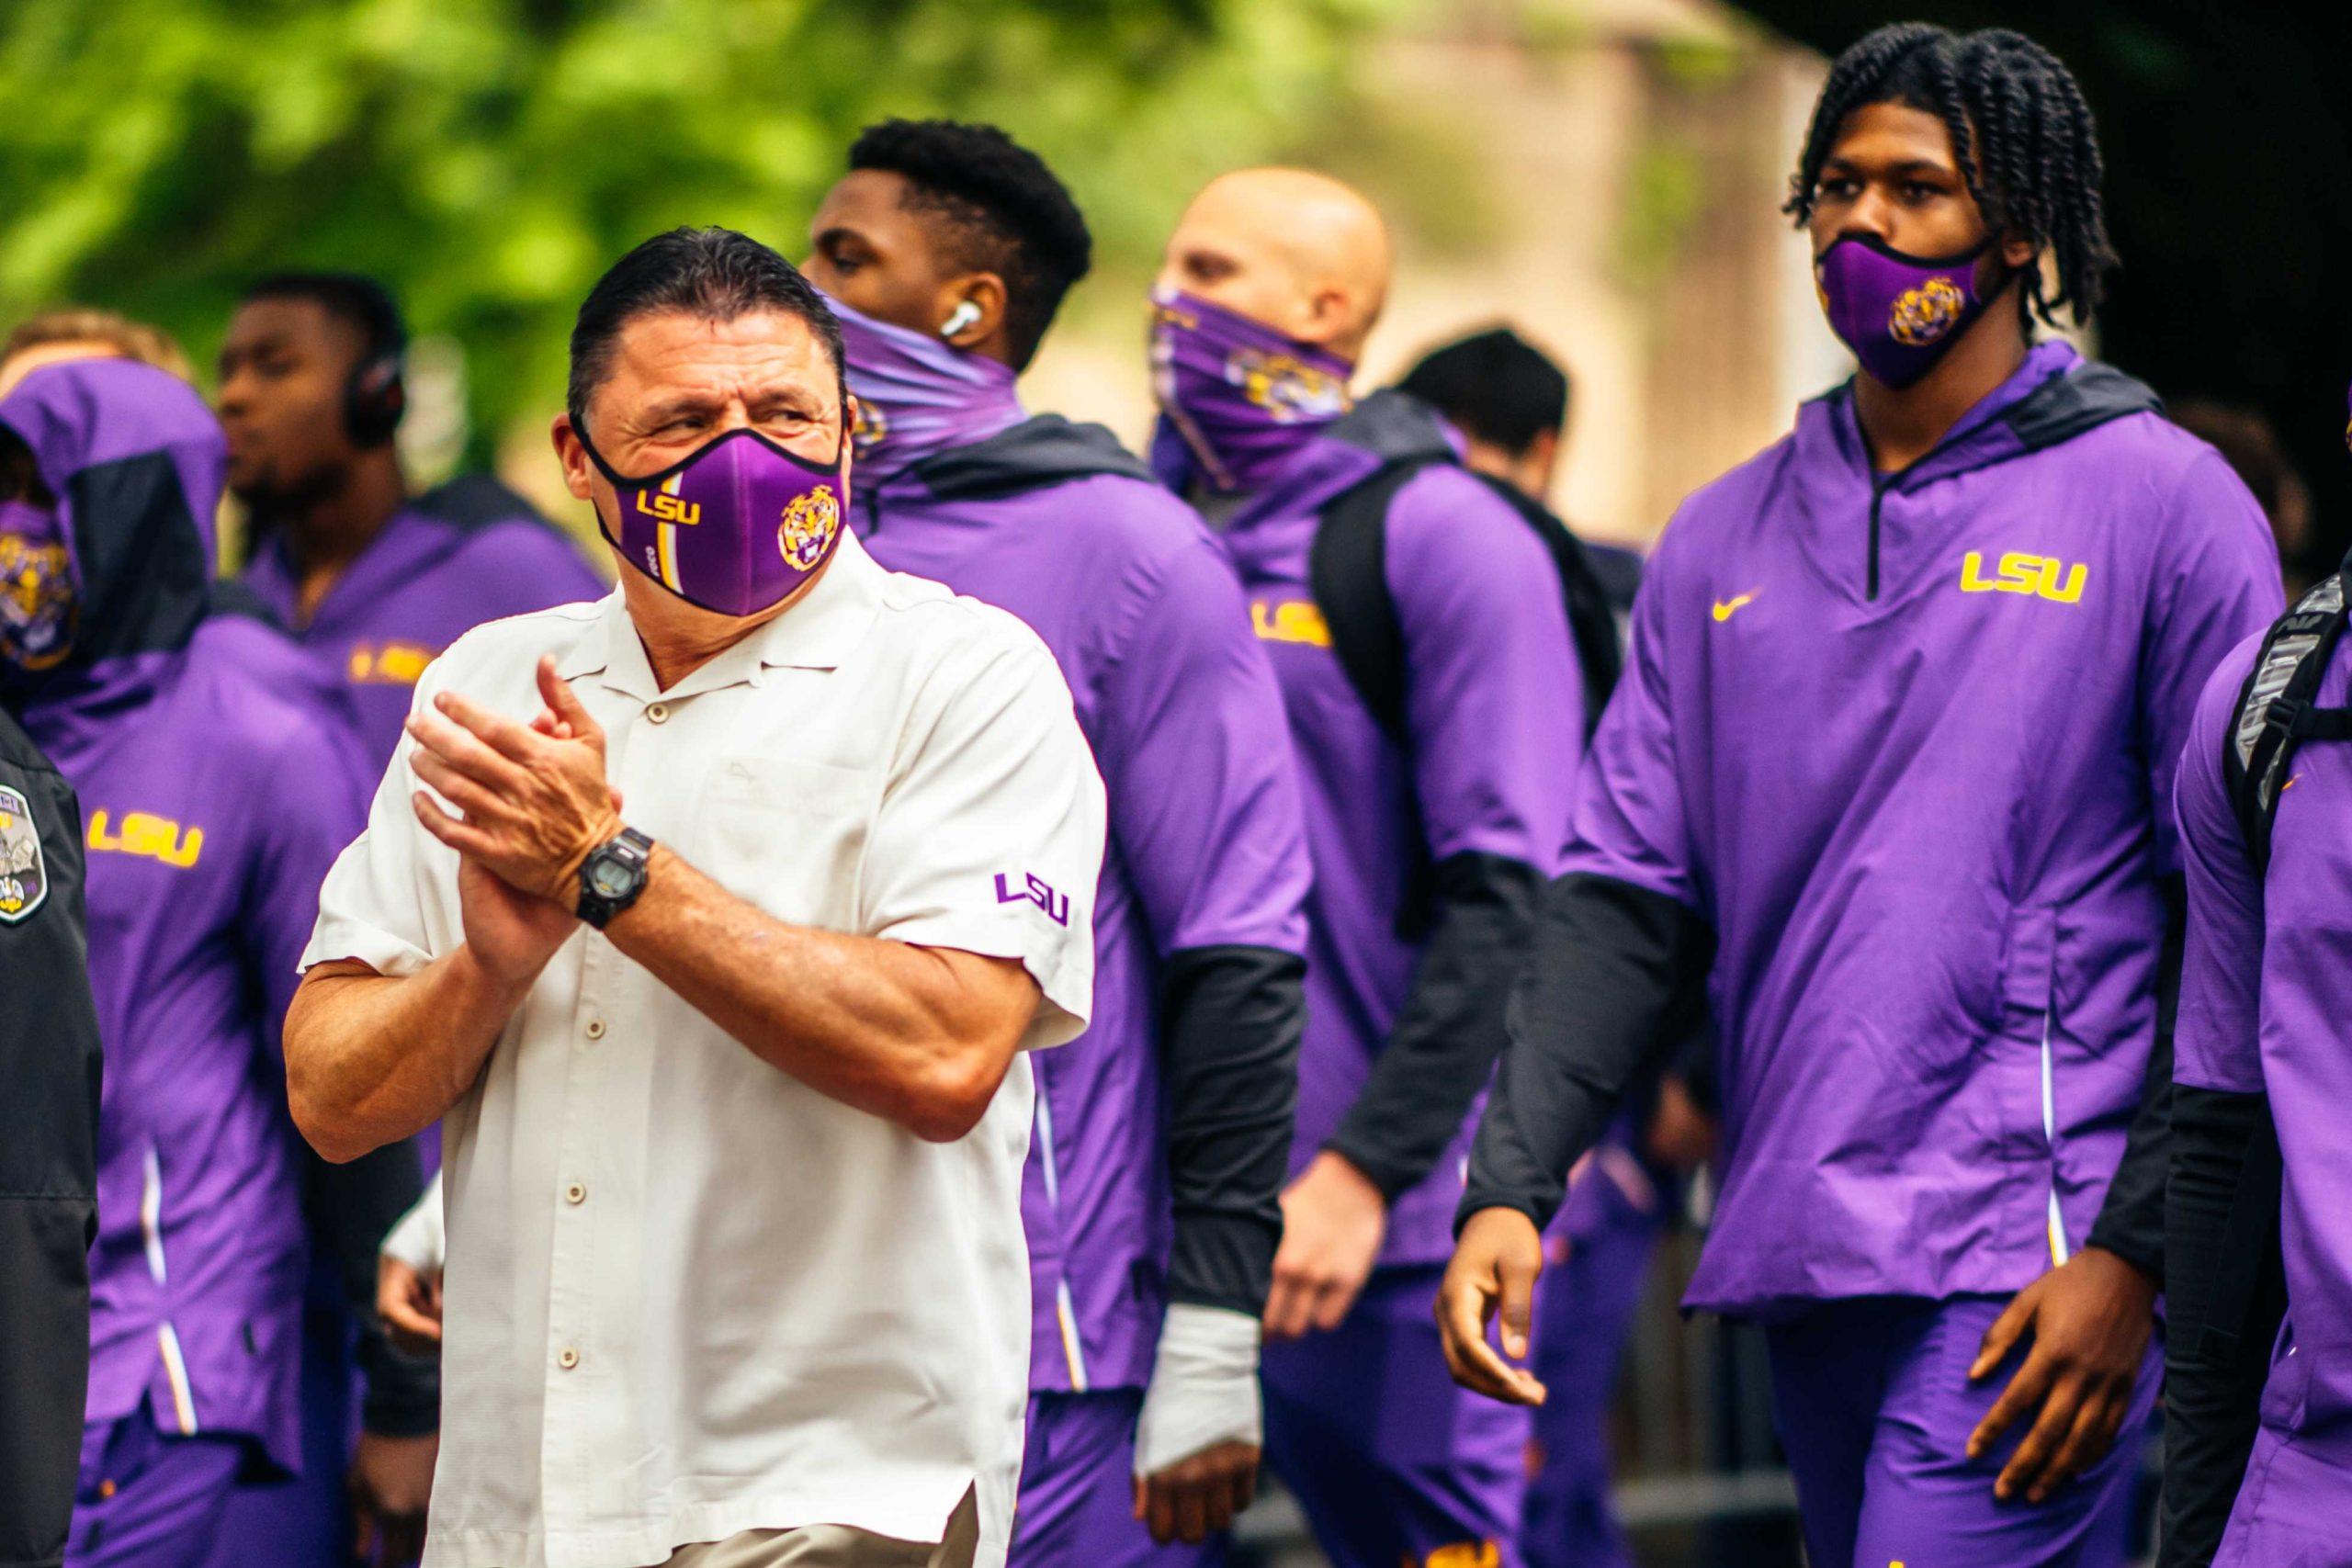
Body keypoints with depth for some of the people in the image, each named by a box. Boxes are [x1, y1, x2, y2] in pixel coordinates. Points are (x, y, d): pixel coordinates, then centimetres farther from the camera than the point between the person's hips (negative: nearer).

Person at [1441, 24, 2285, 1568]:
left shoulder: (2160, 501, 0)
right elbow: (1627, 894, 10)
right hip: (1803, 1260, 6)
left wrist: (2139, 1252, -12)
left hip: (2029, 1267, -6)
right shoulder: (1726, 540, 15)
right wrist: (1508, 1186, -4)